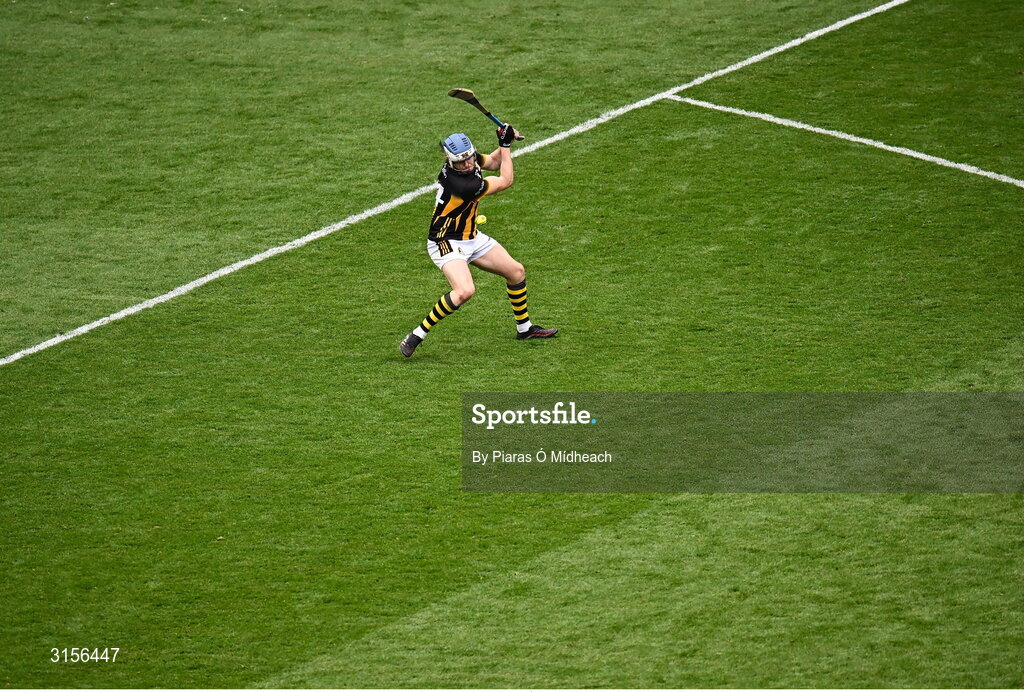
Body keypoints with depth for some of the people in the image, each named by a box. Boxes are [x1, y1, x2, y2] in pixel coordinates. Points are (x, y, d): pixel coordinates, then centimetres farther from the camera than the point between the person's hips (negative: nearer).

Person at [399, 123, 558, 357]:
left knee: (516, 272, 16)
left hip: (471, 238, 10)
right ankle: (417, 335, -22)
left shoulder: (470, 156, -7)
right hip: (446, 242, -10)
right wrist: (506, 145, -10)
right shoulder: (461, 184, -32)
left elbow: (493, 162, 16)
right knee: (465, 291, -33)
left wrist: (504, 145, -5)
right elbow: (505, 181, -17)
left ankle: (524, 328, 35)